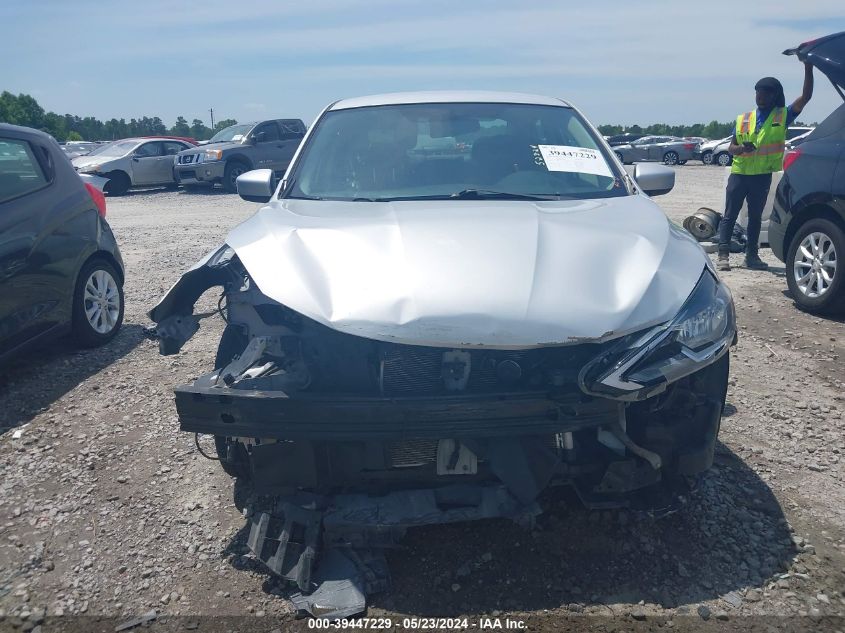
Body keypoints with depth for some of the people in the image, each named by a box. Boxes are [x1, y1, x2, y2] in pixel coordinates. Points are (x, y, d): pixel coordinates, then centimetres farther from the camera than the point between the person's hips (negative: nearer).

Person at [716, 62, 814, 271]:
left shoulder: (782, 116, 4)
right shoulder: (743, 119, 8)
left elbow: (806, 96, -8)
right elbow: (731, 148, 8)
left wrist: (808, 68, -17)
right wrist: (742, 148, -15)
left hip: (763, 176, 0)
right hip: (739, 173, 0)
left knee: (756, 217, 9)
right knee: (730, 216, -2)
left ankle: (752, 255, 15)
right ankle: (723, 255, -3)